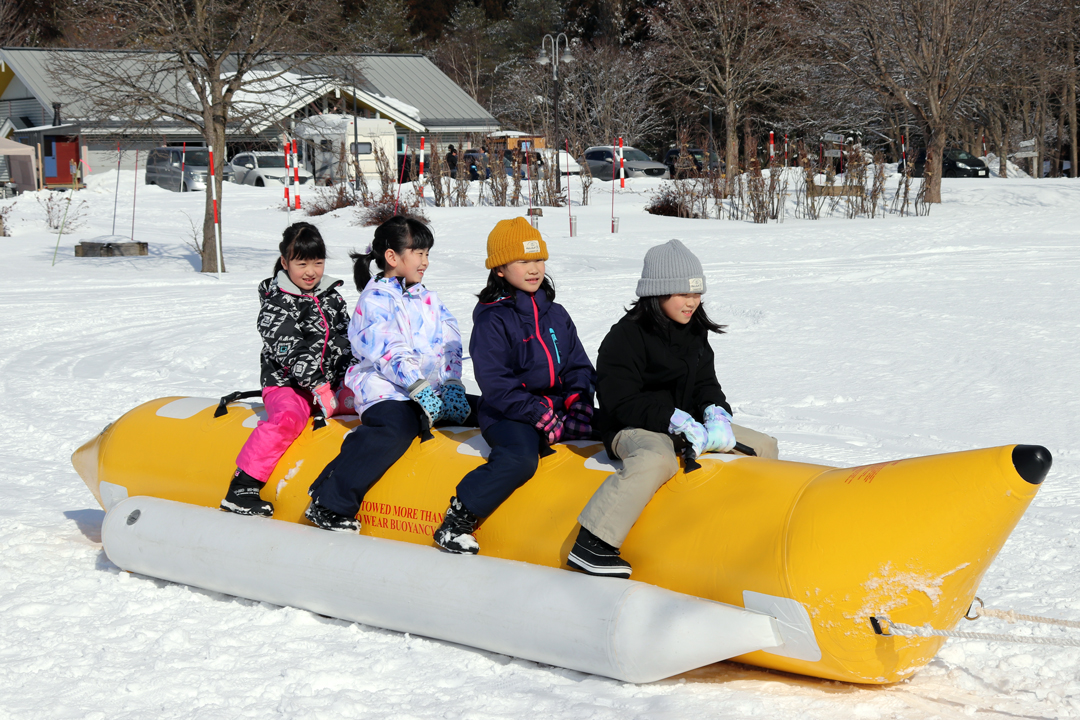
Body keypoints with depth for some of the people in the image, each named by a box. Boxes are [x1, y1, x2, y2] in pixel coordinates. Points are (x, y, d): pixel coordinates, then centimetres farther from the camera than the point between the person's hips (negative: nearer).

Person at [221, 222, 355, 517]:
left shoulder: (332, 299, 14)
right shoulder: (277, 304, -4)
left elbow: (346, 342, 14)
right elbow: (289, 351, -15)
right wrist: (317, 385, -24)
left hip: (331, 385, 6)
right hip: (287, 385, -5)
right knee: (287, 419, -35)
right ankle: (241, 489, -34)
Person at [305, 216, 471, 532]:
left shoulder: (429, 300, 21)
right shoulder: (374, 300, -1)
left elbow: (450, 345, 13)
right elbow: (389, 351, -14)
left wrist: (452, 385, -4)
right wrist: (419, 389, -24)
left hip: (432, 390, 8)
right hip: (386, 388, -7)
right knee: (396, 426, -36)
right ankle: (329, 503, -32)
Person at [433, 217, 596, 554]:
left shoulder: (556, 315, 17)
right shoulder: (492, 319, -4)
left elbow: (579, 366, 17)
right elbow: (494, 383, -12)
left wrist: (579, 407, -3)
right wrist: (540, 415, -20)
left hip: (557, 406, 6)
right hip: (507, 413, -6)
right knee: (519, 459, -36)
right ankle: (457, 520, -22)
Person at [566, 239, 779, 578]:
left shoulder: (695, 333, 10)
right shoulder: (626, 337, -15)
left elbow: (705, 384, 15)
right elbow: (622, 403, -19)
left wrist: (716, 413, -8)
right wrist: (676, 422, -25)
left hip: (685, 423, 9)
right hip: (633, 429, -8)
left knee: (763, 446, 4)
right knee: (657, 460, -43)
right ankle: (590, 545, -41)